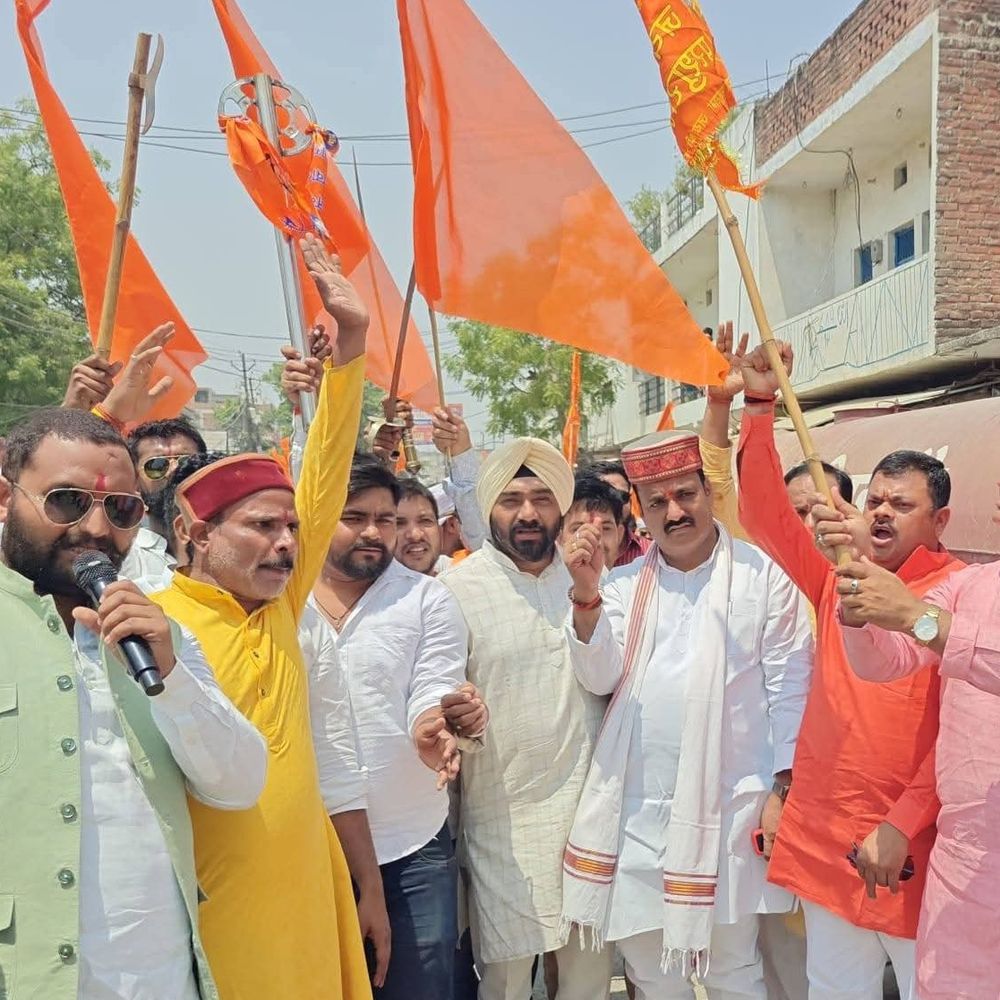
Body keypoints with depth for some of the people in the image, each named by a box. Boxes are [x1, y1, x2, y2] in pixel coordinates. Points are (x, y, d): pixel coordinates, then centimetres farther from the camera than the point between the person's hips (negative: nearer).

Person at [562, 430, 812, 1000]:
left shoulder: (762, 575, -4)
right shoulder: (626, 584, 6)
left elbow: (790, 688, -3)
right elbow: (599, 678, -2)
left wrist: (783, 790, -6)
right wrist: (586, 593, -15)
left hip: (728, 806, -3)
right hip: (636, 807, 4)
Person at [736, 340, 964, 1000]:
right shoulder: (838, 575, 4)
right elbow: (766, 515, -1)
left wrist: (904, 826, -17)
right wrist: (760, 405, -7)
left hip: (913, 845, -4)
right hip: (825, 836, 5)